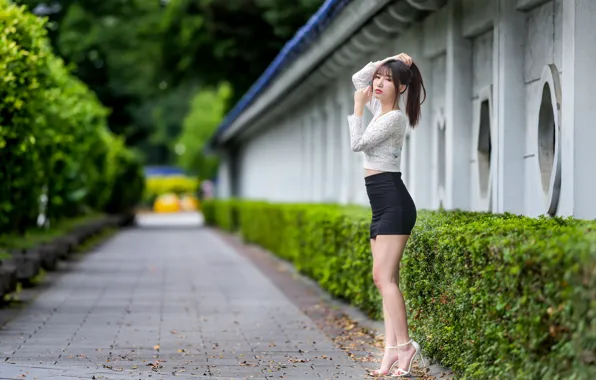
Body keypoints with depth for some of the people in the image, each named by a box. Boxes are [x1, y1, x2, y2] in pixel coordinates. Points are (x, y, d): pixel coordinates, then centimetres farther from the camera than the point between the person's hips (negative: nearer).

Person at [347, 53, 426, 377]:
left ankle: (404, 345, -19)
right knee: (387, 279, 3)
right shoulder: (380, 109, 16)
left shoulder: (394, 117, -11)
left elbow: (357, 143, -13)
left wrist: (358, 107, -4)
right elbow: (358, 79, 27)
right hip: (382, 204, 10)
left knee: (383, 276, -16)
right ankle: (393, 350, 0)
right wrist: (387, 60, 15)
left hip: (394, 202, -10)